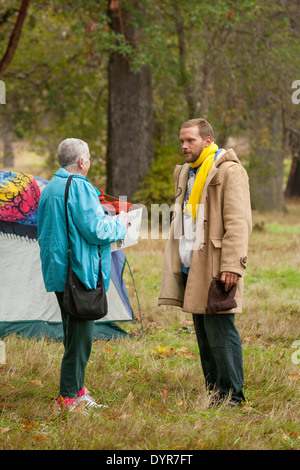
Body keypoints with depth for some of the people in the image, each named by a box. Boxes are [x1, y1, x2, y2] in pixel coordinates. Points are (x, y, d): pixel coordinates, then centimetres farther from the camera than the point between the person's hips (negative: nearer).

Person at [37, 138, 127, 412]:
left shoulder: (48, 189, 14)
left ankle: (76, 390, 25)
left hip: (56, 271, 10)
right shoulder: (80, 188, -16)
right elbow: (95, 230, -20)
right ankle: (69, 397, -4)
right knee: (79, 335, -5)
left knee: (74, 332, 18)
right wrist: (119, 226, 0)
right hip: (79, 272, -10)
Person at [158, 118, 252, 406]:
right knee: (203, 335, 12)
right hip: (191, 269, 9)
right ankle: (213, 394, 19)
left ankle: (233, 396, -1)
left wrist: (232, 266, -21)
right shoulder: (185, 174, 19)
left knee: (220, 333, -8)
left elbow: (238, 223, -15)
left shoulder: (230, 172, -9)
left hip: (216, 270, -9)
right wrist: (175, 264, 21)